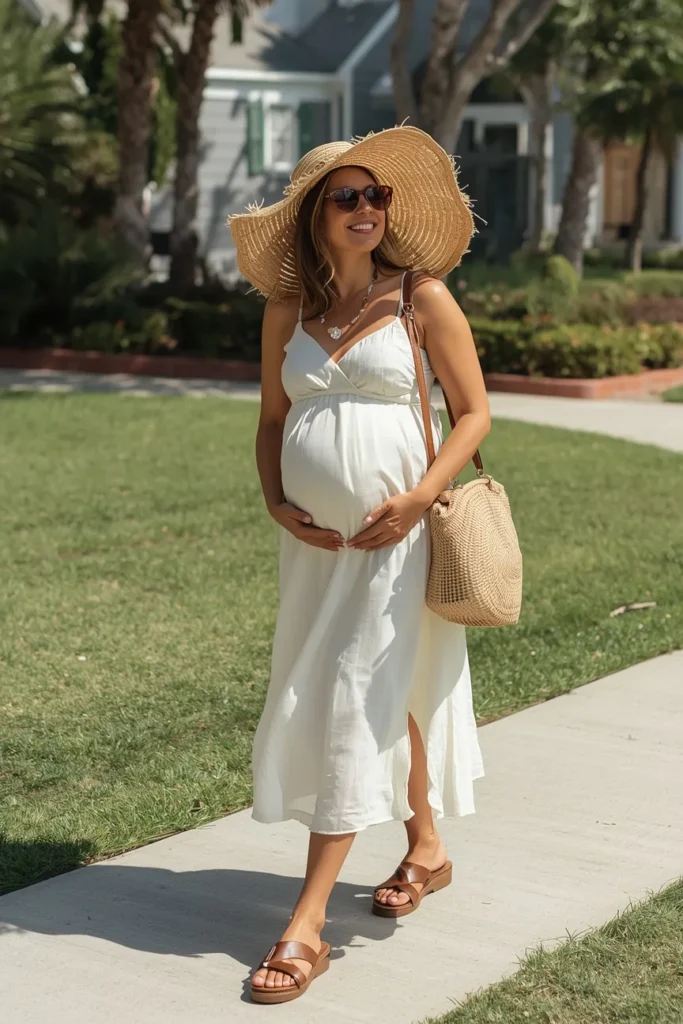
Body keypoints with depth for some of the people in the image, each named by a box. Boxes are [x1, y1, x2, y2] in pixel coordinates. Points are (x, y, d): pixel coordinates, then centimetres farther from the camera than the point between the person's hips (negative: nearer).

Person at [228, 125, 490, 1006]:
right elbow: (272, 420, 14)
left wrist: (418, 499, -15)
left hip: (395, 535, -4)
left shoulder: (422, 297, -5)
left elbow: (473, 413, -3)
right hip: (313, 538, 4)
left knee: (356, 706, -7)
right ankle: (426, 848, 39)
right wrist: (277, 503, -2)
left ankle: (306, 924, -5)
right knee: (387, 695, 16)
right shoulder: (288, 310, 6)